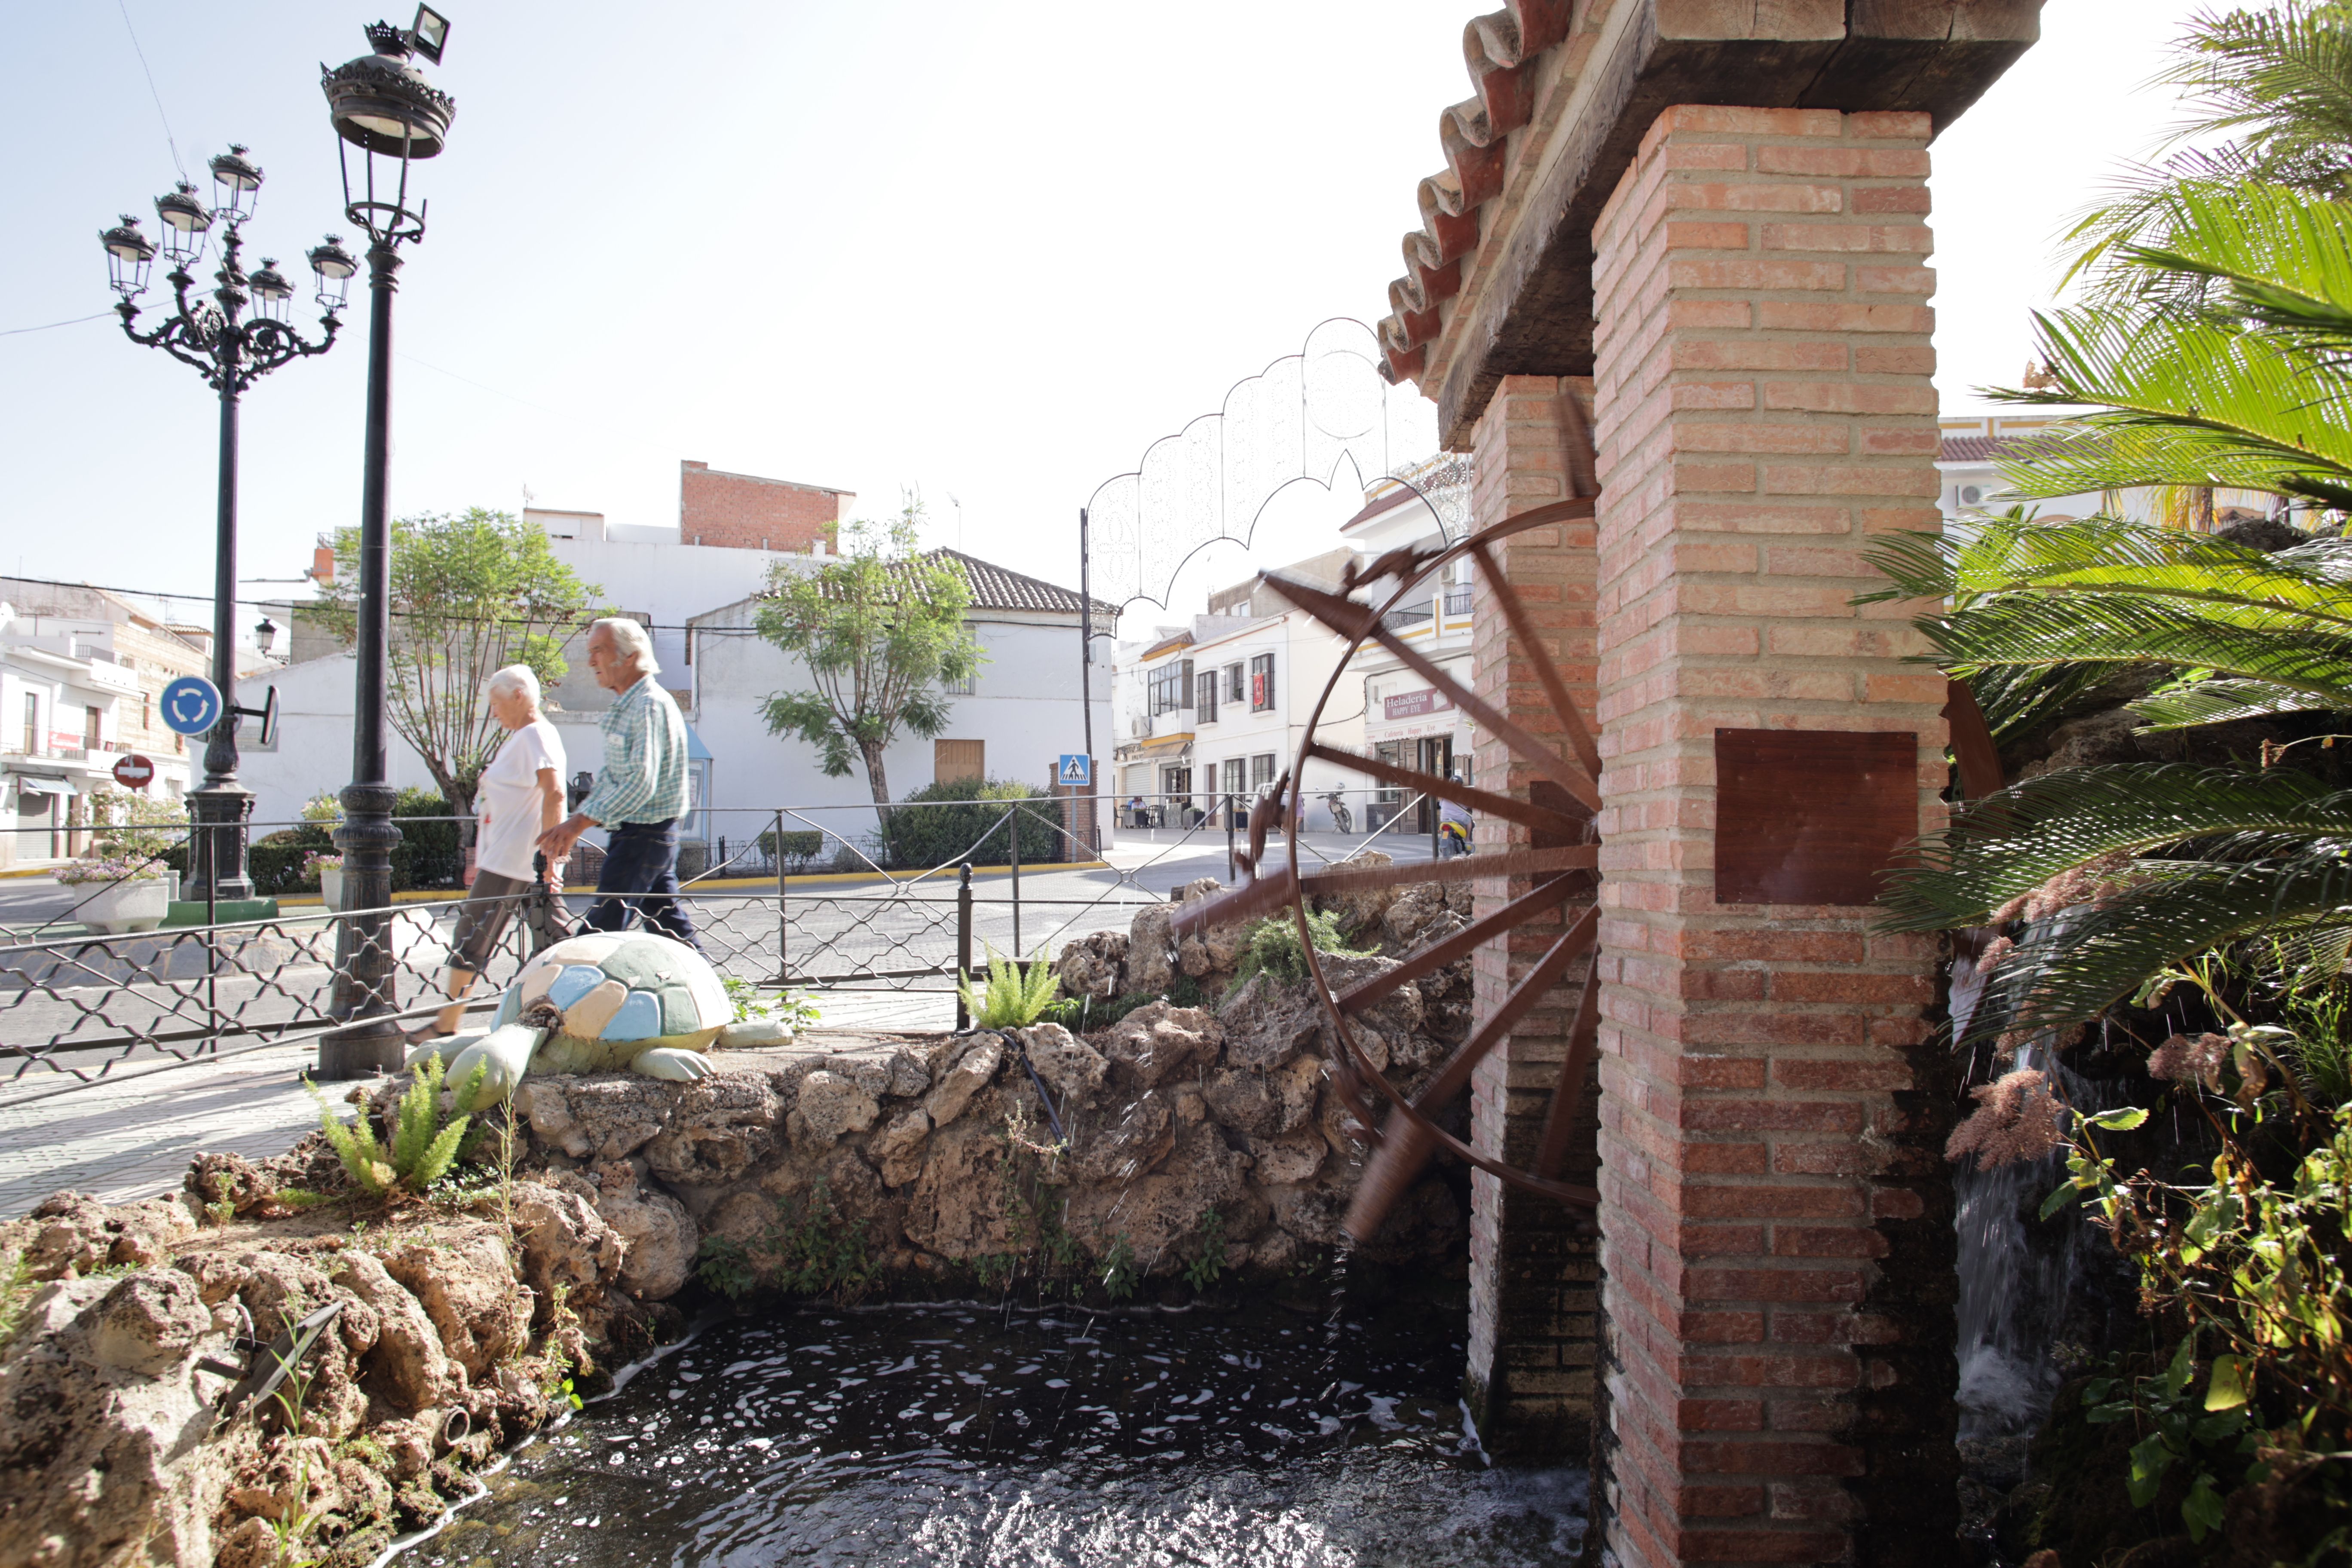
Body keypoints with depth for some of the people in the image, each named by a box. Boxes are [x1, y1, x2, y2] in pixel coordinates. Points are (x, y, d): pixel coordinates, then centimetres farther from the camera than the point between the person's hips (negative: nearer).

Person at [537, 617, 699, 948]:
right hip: (630, 832, 10)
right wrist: (574, 823, 13)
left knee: (603, 929, -6)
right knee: (668, 923, 11)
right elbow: (610, 777, 21)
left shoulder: (650, 706, -17)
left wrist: (580, 823, -24)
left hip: (643, 834, -10)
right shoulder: (624, 707, 15)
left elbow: (641, 783, -25)